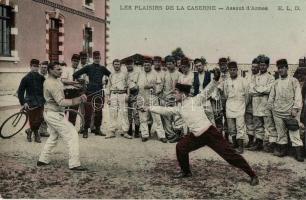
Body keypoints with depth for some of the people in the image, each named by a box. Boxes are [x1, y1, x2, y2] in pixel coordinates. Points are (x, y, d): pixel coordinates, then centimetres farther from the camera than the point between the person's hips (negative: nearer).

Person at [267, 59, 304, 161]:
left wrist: (295, 109, -13)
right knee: (281, 132, 9)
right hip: (278, 112, 4)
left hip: (291, 111, -4)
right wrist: (270, 107, 8)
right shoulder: (276, 83, 13)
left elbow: (298, 95, -4)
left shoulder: (293, 81, 2)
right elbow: (271, 96, 16)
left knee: (294, 132, -7)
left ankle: (298, 153, -3)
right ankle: (282, 150, 19)